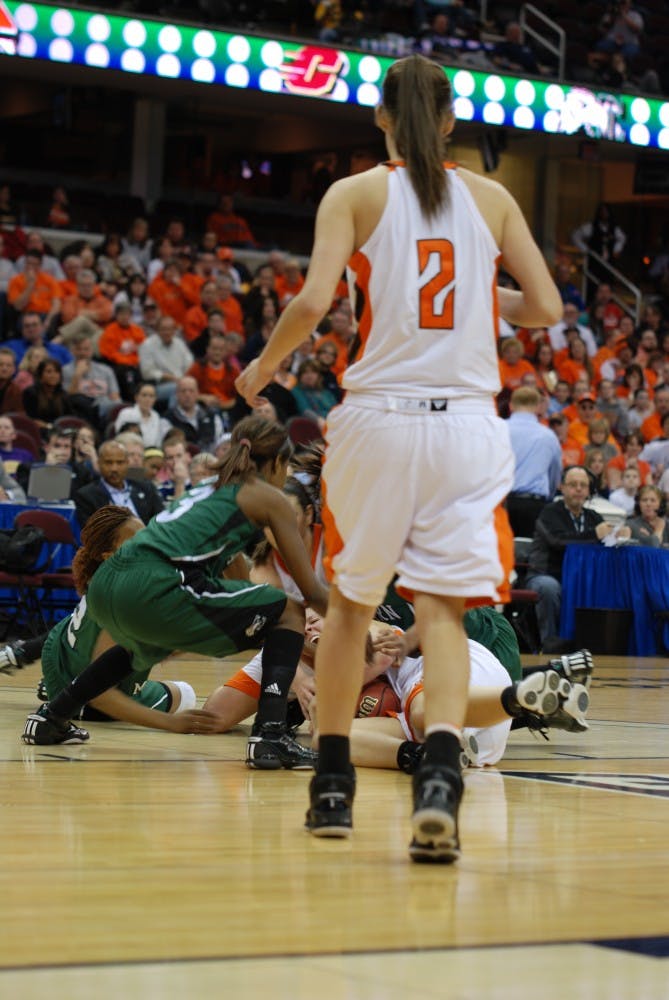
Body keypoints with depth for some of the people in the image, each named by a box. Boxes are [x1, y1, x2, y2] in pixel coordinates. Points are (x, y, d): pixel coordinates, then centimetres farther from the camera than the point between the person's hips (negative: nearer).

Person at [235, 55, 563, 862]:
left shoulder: (355, 194, 1)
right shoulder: (490, 198, 8)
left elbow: (312, 302, -12)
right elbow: (545, 308, 7)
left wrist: (263, 366, 6)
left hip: (378, 416, -1)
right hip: (466, 420, 1)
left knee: (349, 603, 15)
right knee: (442, 608, -1)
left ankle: (333, 785, 21)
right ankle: (439, 775, -23)